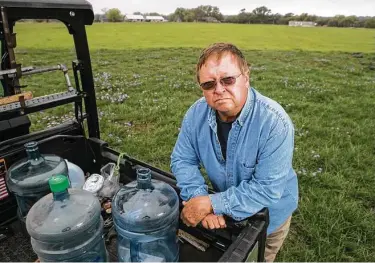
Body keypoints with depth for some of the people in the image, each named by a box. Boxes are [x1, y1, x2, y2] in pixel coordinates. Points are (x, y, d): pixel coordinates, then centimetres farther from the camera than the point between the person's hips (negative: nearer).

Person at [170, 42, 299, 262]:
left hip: (268, 215, -3)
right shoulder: (197, 114, -19)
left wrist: (212, 203, -35)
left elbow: (267, 188, -33)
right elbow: (182, 160, -12)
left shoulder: (275, 122, -33)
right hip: (224, 212, 4)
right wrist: (201, 200, -27)